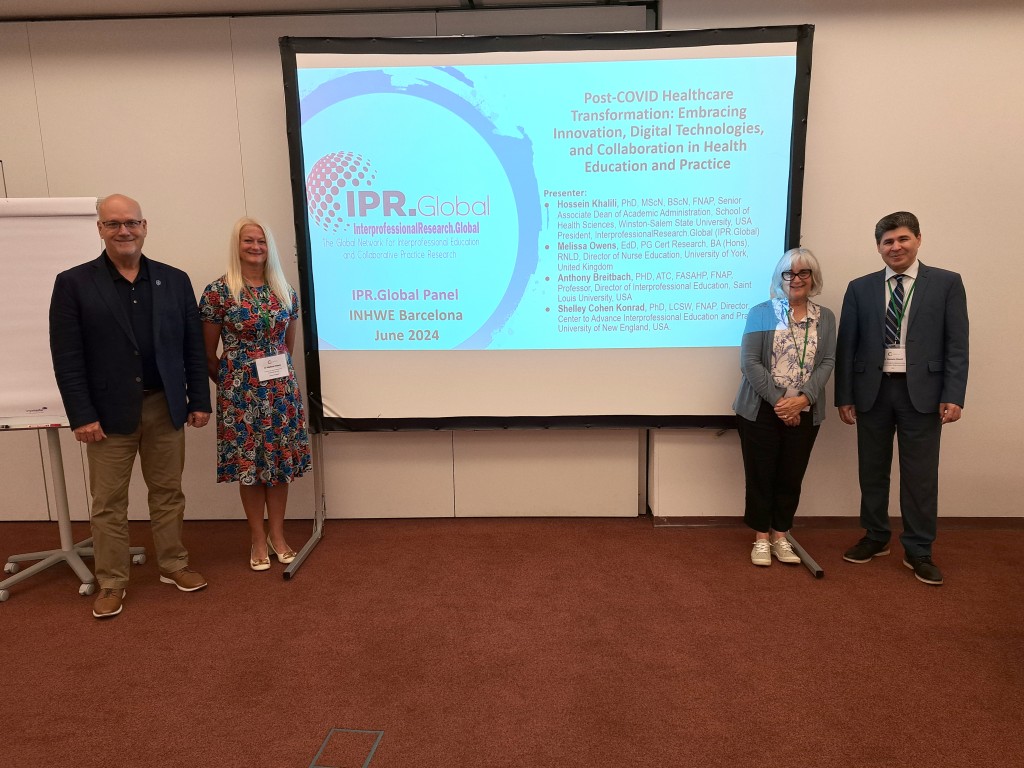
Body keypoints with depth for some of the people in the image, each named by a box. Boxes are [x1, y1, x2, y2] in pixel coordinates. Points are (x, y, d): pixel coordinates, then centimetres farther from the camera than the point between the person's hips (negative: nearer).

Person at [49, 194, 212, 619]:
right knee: (108, 502, 7)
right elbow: (66, 358, -6)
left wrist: (199, 400, 3)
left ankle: (173, 564, 29)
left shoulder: (175, 280, 5)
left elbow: (193, 347, 6)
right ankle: (111, 583, 22)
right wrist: (82, 416, -11)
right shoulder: (73, 283, -2)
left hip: (165, 407, 2)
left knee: (168, 492, 13)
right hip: (109, 411, -2)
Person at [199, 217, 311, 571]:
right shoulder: (218, 292, -7)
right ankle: (258, 539, 20)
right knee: (248, 463, 5)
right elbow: (208, 354, -1)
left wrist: (281, 374, 15)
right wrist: (229, 384, 6)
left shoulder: (285, 291, 5)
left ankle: (277, 535, 23)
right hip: (241, 391, -3)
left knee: (281, 461, 8)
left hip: (282, 388, 3)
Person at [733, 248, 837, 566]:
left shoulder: (825, 317, 8)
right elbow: (749, 362, -9)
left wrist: (803, 398, -15)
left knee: (791, 476, 8)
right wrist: (778, 399, -15)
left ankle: (780, 537, 24)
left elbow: (827, 363, 1)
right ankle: (761, 539, 18)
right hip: (761, 409, -2)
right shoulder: (761, 313, -2)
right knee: (760, 475, 4)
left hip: (804, 412, 3)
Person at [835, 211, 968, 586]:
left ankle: (918, 551, 17)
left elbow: (957, 345, -2)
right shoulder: (860, 288, 5)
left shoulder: (947, 283, 2)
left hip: (922, 392, -2)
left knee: (920, 475, 4)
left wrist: (953, 396, -10)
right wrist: (844, 396, -1)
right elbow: (847, 346, 3)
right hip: (873, 391, 2)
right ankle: (875, 538, 28)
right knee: (872, 470, 12)